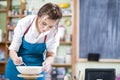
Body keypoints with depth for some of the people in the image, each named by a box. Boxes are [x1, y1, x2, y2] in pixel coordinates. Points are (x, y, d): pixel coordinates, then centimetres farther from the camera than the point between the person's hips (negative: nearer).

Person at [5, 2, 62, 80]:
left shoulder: (54, 32, -18)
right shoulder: (24, 23, -20)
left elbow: (51, 55, -7)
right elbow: (13, 49, -12)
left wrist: (47, 63, -30)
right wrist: (15, 58, -34)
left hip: (37, 70, 0)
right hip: (17, 66, 0)